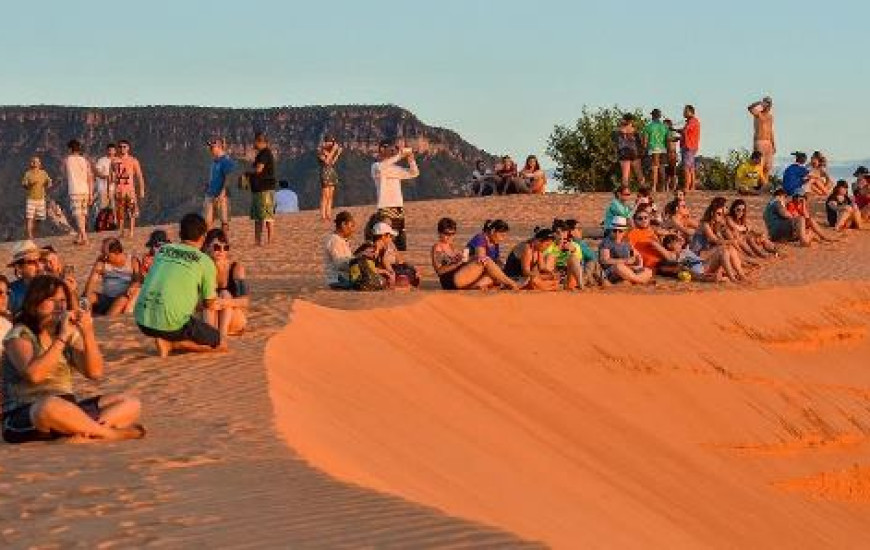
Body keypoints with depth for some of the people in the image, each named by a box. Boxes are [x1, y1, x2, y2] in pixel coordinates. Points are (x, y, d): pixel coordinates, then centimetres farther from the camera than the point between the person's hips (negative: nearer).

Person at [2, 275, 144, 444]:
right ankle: (111, 434, -26)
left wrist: (88, 333, -10)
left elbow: (95, 372, 2)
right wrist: (62, 337, -21)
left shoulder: (70, 334, 13)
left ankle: (89, 430, -32)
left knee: (131, 404, -5)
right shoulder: (20, 335, -4)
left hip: (67, 411, 7)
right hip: (23, 416, -7)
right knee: (51, 405, -42)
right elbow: (34, 374, -23)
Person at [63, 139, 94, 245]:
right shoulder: (85, 160, 10)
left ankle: (84, 236, -19)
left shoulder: (67, 160, 3)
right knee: (82, 215, 13)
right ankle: (79, 237, 19)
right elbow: (90, 178, 7)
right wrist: (91, 194, 9)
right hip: (85, 191, 5)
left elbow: (65, 175, 16)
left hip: (75, 191, -5)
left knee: (77, 214, -8)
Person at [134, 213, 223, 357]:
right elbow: (209, 305, 13)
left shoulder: (162, 250, 16)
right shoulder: (205, 261, 3)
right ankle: (172, 344, -5)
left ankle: (165, 340, 7)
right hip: (173, 323, -6)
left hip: (142, 321, 6)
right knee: (221, 344, 9)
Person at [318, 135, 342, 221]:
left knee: (330, 196, 7)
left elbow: (333, 162, 12)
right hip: (325, 173, -8)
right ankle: (323, 216, -10)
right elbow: (326, 161, -19)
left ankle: (329, 215, 9)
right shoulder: (320, 151, -7)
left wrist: (338, 153, 4)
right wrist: (333, 151, -18)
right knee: (325, 196, -10)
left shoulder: (330, 151, 15)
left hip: (332, 173, 8)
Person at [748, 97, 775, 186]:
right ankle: (759, 183, -11)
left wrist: (773, 144, 20)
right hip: (759, 142, -7)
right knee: (760, 164, -12)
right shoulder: (758, 114, -4)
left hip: (768, 143, 7)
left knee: (768, 166, 6)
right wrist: (760, 103, -30)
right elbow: (750, 108, -26)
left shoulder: (770, 116, 17)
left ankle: (765, 184, 11)